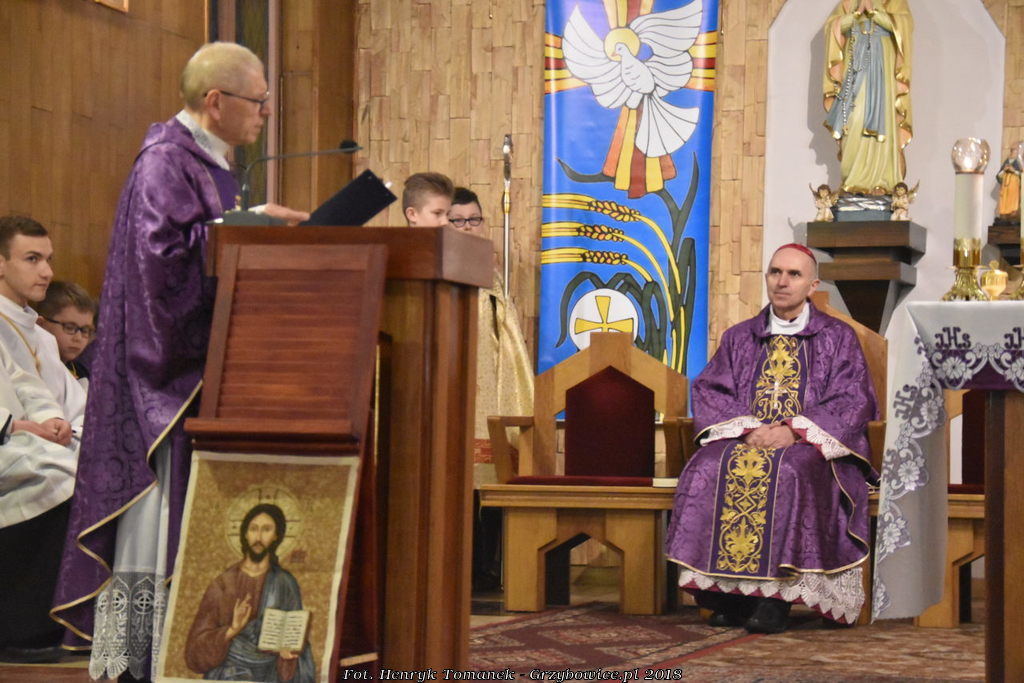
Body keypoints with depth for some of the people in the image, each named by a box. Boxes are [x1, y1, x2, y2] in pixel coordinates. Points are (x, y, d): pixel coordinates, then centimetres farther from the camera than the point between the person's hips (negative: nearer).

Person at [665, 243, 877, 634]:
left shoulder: (838, 338, 10)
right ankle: (729, 590, -29)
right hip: (745, 439, 3)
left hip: (811, 446, -3)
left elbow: (852, 403, -1)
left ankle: (776, 596, -38)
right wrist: (747, 428, -12)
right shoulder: (739, 338, 18)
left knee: (789, 473, -37)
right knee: (710, 469, -30)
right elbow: (710, 393, 8)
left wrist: (795, 430, -16)